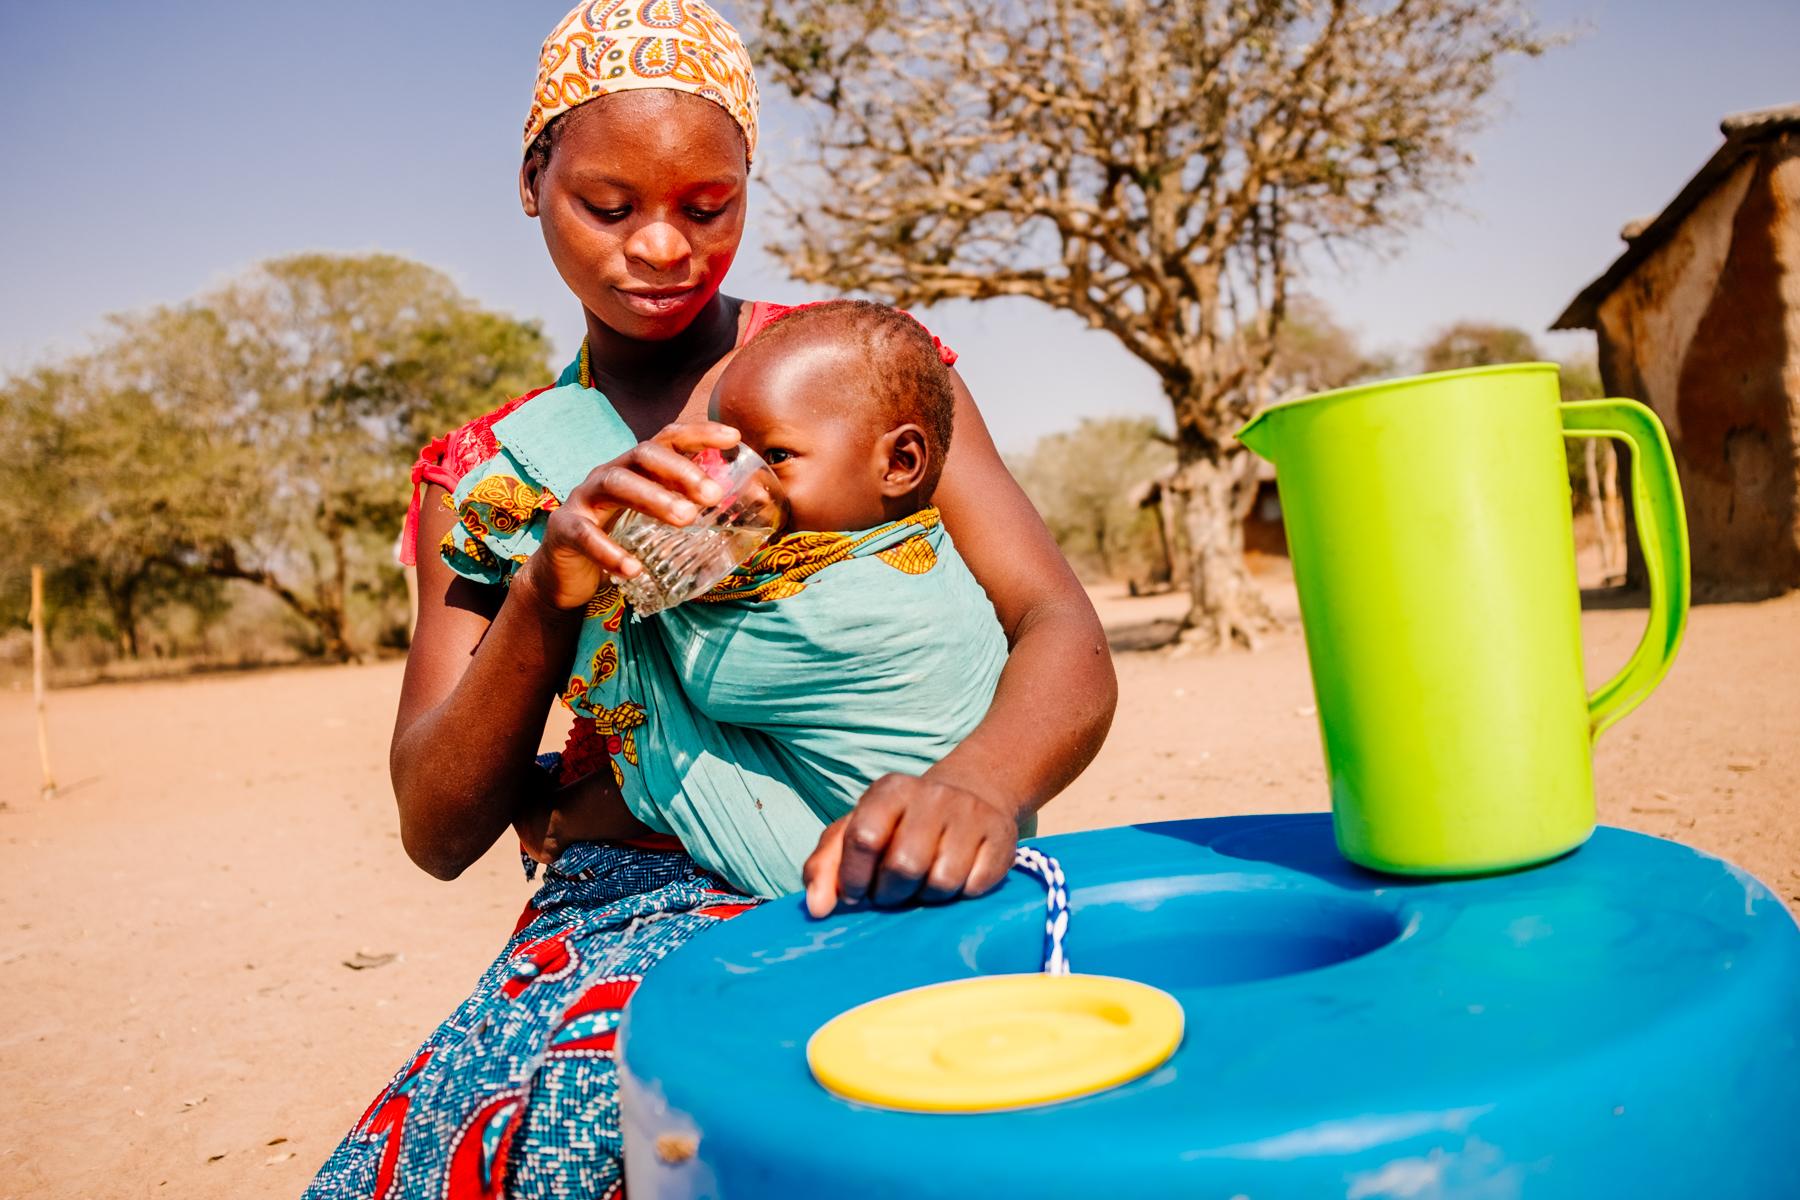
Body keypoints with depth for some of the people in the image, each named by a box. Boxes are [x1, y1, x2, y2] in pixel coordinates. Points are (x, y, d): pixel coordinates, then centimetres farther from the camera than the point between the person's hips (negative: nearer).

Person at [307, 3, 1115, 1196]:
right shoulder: (487, 471, 10)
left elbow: (1069, 646, -8)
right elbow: (438, 833, 2)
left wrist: (975, 782, -32)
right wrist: (547, 595, -17)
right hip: (608, 900, 3)